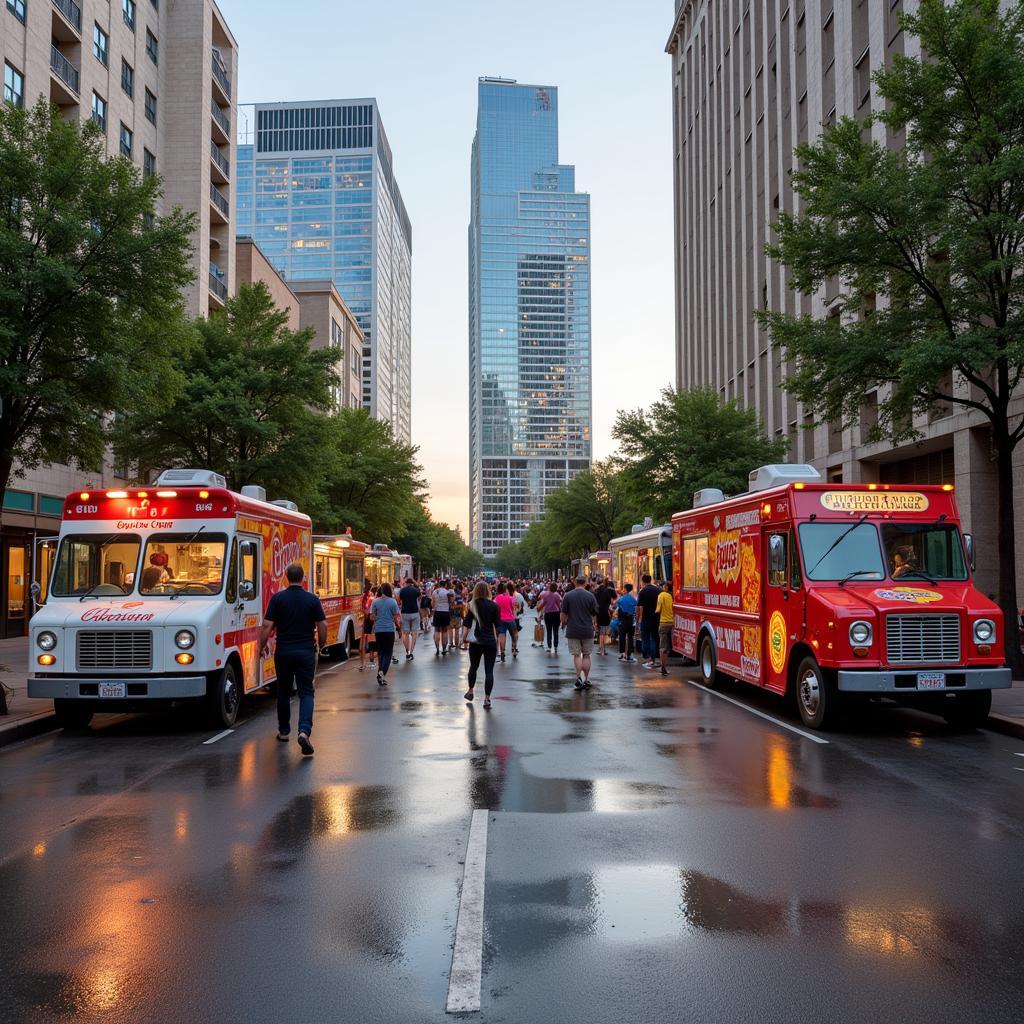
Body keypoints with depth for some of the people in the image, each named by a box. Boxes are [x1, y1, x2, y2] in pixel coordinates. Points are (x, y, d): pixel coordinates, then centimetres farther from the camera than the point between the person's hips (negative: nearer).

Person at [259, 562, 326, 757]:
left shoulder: (277, 598, -4)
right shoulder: (312, 599, -3)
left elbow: (267, 626, -7)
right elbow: (322, 626, -2)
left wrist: (263, 645, 7)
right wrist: (320, 645, 14)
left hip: (283, 652, 1)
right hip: (306, 652, -1)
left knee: (283, 692, 16)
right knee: (306, 692, 1)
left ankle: (284, 731, 26)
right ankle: (304, 731, -19)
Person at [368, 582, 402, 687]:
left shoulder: (375, 601, -1)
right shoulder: (392, 602, -6)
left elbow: (372, 617, -1)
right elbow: (396, 618, -4)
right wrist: (399, 629, 7)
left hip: (378, 630, 2)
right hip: (389, 630, -2)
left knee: (380, 652, 15)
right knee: (388, 653, 3)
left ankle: (381, 672, 15)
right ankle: (382, 671, -18)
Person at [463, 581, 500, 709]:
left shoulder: (472, 605, -3)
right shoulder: (494, 606, -5)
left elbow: (467, 625, -2)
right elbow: (497, 626, -1)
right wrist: (497, 640, 9)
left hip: (475, 641, 1)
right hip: (490, 641, -1)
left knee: (473, 667, 21)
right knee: (489, 670, 0)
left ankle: (470, 692, 35)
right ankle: (487, 699, -4)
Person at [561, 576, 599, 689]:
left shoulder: (568, 596, -3)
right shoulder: (590, 596, -3)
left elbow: (564, 613, 0)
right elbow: (594, 614, 4)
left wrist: (563, 623, 18)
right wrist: (594, 625, 21)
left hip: (573, 630, 0)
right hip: (587, 630, 1)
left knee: (577, 655, 4)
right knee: (586, 655, 11)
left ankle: (579, 678, -12)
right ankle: (586, 680, 12)